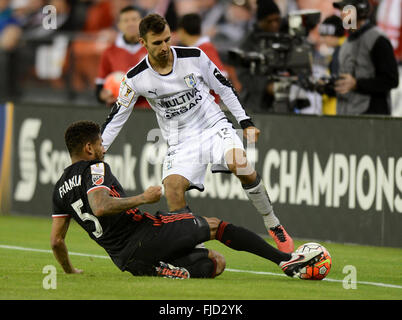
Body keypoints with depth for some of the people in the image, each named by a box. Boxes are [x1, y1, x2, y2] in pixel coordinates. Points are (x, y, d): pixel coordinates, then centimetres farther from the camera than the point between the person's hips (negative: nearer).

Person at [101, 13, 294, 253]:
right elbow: (116, 119, 4)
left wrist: (246, 122, 5)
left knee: (242, 165, -29)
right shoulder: (136, 79, -7)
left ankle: (274, 226, -12)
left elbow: (224, 88, 7)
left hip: (215, 128, -1)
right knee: (172, 184, -28)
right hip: (181, 142, 1)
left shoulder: (194, 57, -7)